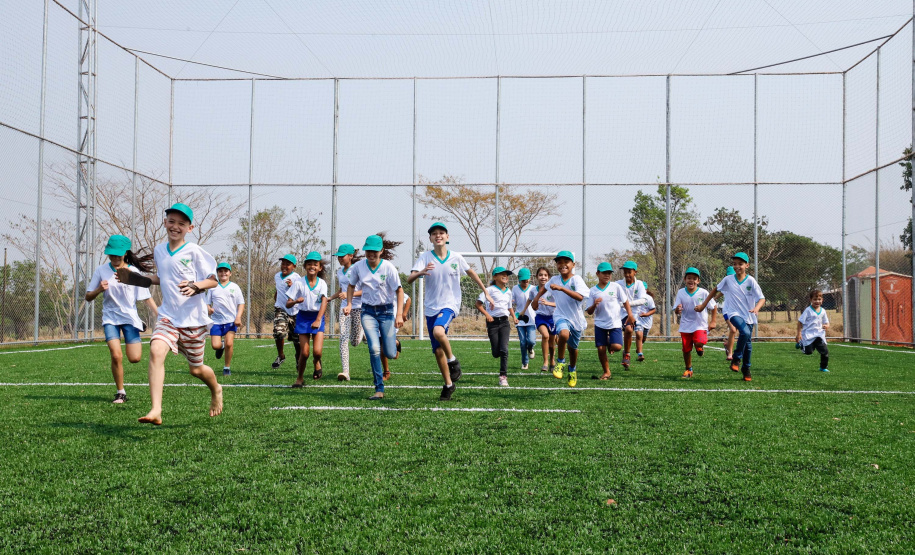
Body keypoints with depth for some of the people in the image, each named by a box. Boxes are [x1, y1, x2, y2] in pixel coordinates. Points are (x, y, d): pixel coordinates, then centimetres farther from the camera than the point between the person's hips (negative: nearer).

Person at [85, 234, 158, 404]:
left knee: (134, 358, -5)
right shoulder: (101, 271, 1)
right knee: (116, 356, -17)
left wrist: (159, 318, -10)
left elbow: (147, 298, -2)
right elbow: (88, 297, 4)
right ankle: (120, 393, 2)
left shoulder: (134, 272, -3)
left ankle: (140, 326, 29)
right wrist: (99, 290, -17)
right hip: (110, 318, 1)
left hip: (130, 317, -1)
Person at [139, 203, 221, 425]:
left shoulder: (194, 251, -7)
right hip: (168, 315, 3)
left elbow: (213, 280, -5)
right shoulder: (159, 251, 8)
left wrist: (195, 286, -24)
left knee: (196, 369, 9)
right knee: (156, 351, -25)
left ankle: (216, 390, 45)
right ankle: (156, 411, -30)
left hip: (193, 318, -3)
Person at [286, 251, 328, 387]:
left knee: (317, 351, -14)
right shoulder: (299, 283, -6)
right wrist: (296, 301, -30)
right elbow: (287, 304, -6)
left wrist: (318, 320, -32)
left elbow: (324, 301, -18)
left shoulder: (322, 283, -4)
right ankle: (300, 378, 20)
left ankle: (317, 363, 23)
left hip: (317, 316, 0)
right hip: (303, 317, 0)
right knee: (304, 352, -3)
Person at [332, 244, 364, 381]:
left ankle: (363, 331, 41)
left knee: (355, 342, 4)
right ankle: (345, 371, -17)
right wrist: (330, 298, 13)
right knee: (343, 338, -13)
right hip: (344, 308, 5)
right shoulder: (339, 272, 12)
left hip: (358, 307, -5)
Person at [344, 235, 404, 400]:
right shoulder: (358, 267, -3)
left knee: (390, 354, -2)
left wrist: (399, 314, -17)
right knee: (374, 349, -18)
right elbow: (351, 285, 15)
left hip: (387, 311, -1)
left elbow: (399, 290, -9)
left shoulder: (388, 267, -11)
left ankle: (392, 341, 38)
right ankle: (379, 389, -9)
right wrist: (349, 304, 2)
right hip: (368, 312, 1)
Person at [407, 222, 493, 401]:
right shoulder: (425, 257, -3)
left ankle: (453, 361, -8)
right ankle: (448, 385, 23)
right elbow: (409, 279, -16)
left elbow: (471, 273, 16)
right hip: (431, 307, 2)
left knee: (438, 331, -33)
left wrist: (486, 293, 20)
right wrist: (421, 272, -38)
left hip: (450, 305, -2)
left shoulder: (456, 258, -1)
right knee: (438, 351, 5)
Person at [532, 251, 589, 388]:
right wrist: (537, 298, 20)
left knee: (573, 347, 16)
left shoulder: (576, 279, -14)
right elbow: (545, 287, 25)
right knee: (564, 334, -33)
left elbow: (580, 297, -32)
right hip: (561, 316, 1)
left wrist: (561, 288, -36)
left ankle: (572, 369, 47)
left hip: (576, 318, -1)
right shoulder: (555, 279, 0)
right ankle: (560, 362, -11)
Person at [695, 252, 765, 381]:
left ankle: (746, 369, 29)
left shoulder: (751, 281, -7)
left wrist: (756, 308, -33)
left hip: (749, 316, 2)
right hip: (735, 313, -2)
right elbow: (715, 290, 13)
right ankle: (736, 358, -11)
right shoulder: (728, 279, -2)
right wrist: (703, 305, 14)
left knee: (748, 343, 9)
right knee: (745, 332, -30)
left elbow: (762, 298, -11)